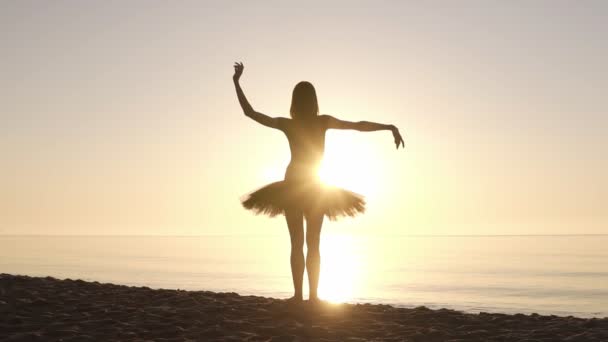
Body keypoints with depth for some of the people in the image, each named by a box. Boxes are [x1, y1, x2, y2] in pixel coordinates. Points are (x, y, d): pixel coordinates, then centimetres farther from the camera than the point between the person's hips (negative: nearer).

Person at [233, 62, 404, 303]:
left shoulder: (286, 124, -7)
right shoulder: (324, 121, -9)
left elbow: (249, 112, -2)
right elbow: (359, 125, -13)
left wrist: (236, 82, 5)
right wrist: (390, 127, -9)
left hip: (292, 186, 0)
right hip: (316, 187, 0)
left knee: (297, 244, 3)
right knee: (313, 245, 7)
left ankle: (298, 294, -4)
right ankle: (313, 295, 2)